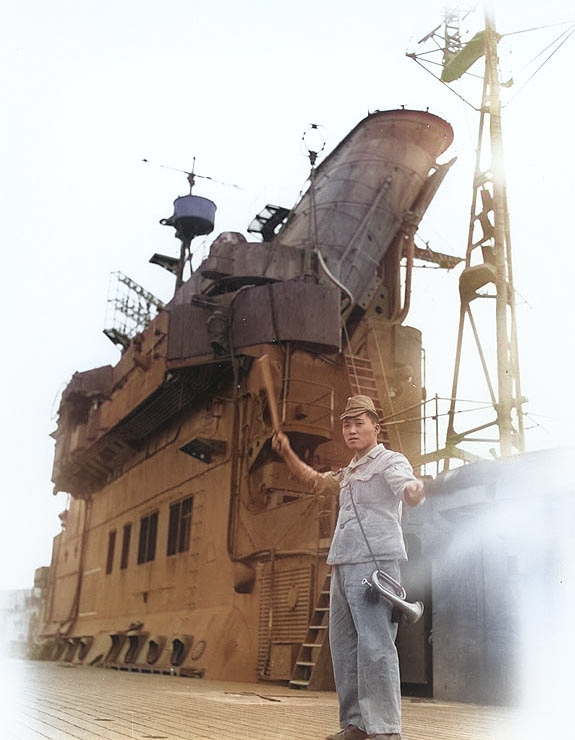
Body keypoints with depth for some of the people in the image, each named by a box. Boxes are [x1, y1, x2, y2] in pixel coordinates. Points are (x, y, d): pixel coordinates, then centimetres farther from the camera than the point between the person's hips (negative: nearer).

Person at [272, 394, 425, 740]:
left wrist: (415, 490, -46)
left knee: (375, 645, -16)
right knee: (343, 647, 10)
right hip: (343, 566, 9)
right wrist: (287, 454, 23)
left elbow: (410, 490, -21)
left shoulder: (390, 461, -2)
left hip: (374, 563, -9)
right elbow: (314, 481, 37)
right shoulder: (348, 473, 23)